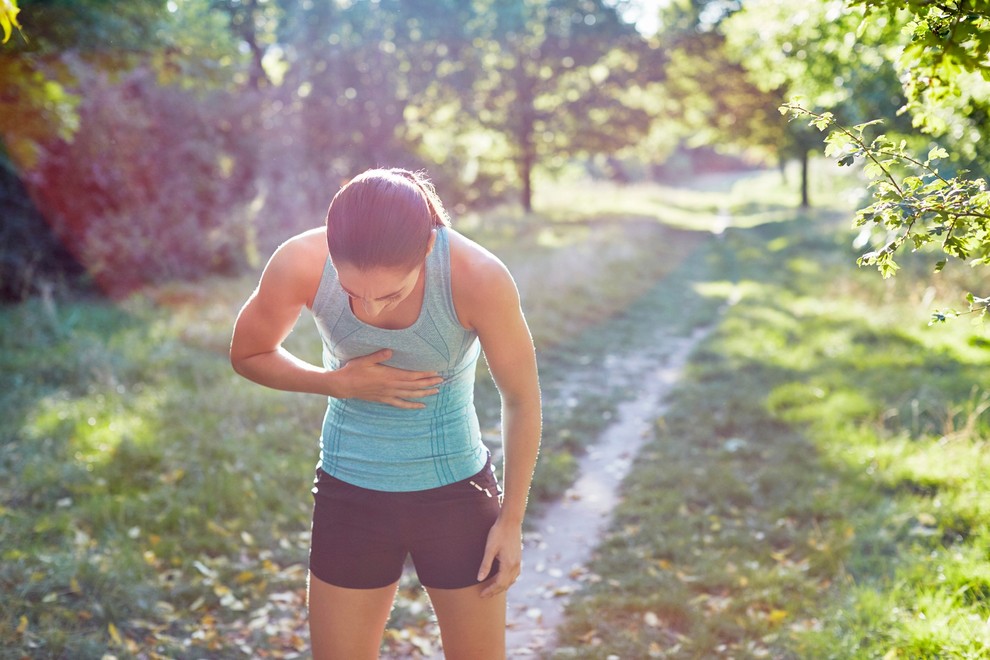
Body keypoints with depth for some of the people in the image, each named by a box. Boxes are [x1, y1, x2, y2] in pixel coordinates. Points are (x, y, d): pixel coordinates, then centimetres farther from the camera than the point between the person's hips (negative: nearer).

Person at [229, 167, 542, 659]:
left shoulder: (478, 278, -26)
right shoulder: (300, 265, -22)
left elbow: (521, 399, -11)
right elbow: (246, 355, -2)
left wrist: (511, 519, -3)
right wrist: (339, 382, -19)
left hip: (458, 493, -1)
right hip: (350, 494, 2)